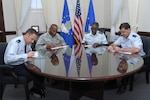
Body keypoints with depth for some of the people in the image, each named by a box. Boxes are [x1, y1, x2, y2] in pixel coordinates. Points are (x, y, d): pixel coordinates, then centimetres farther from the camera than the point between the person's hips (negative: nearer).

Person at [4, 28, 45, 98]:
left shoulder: (27, 42, 1)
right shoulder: (16, 42, -23)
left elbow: (29, 51, 18)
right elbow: (9, 58, -33)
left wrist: (32, 54, -6)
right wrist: (26, 55, -31)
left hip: (23, 63, 8)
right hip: (13, 67, -8)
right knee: (35, 74, -24)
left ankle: (36, 89, 6)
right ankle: (35, 90, 2)